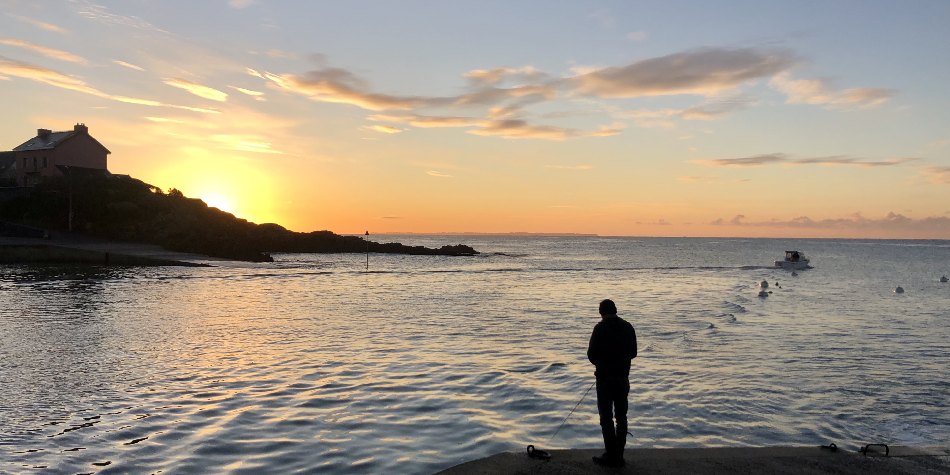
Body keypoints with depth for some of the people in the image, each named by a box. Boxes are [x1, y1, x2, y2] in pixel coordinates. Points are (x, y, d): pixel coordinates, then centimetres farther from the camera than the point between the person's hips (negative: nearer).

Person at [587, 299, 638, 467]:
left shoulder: (601, 328, -13)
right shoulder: (628, 327, 3)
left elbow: (591, 353, -10)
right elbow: (633, 352, 10)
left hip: (605, 377, -5)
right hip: (623, 377, 5)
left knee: (606, 417, 2)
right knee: (621, 416, 13)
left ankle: (611, 456, 3)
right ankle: (619, 456, 18)